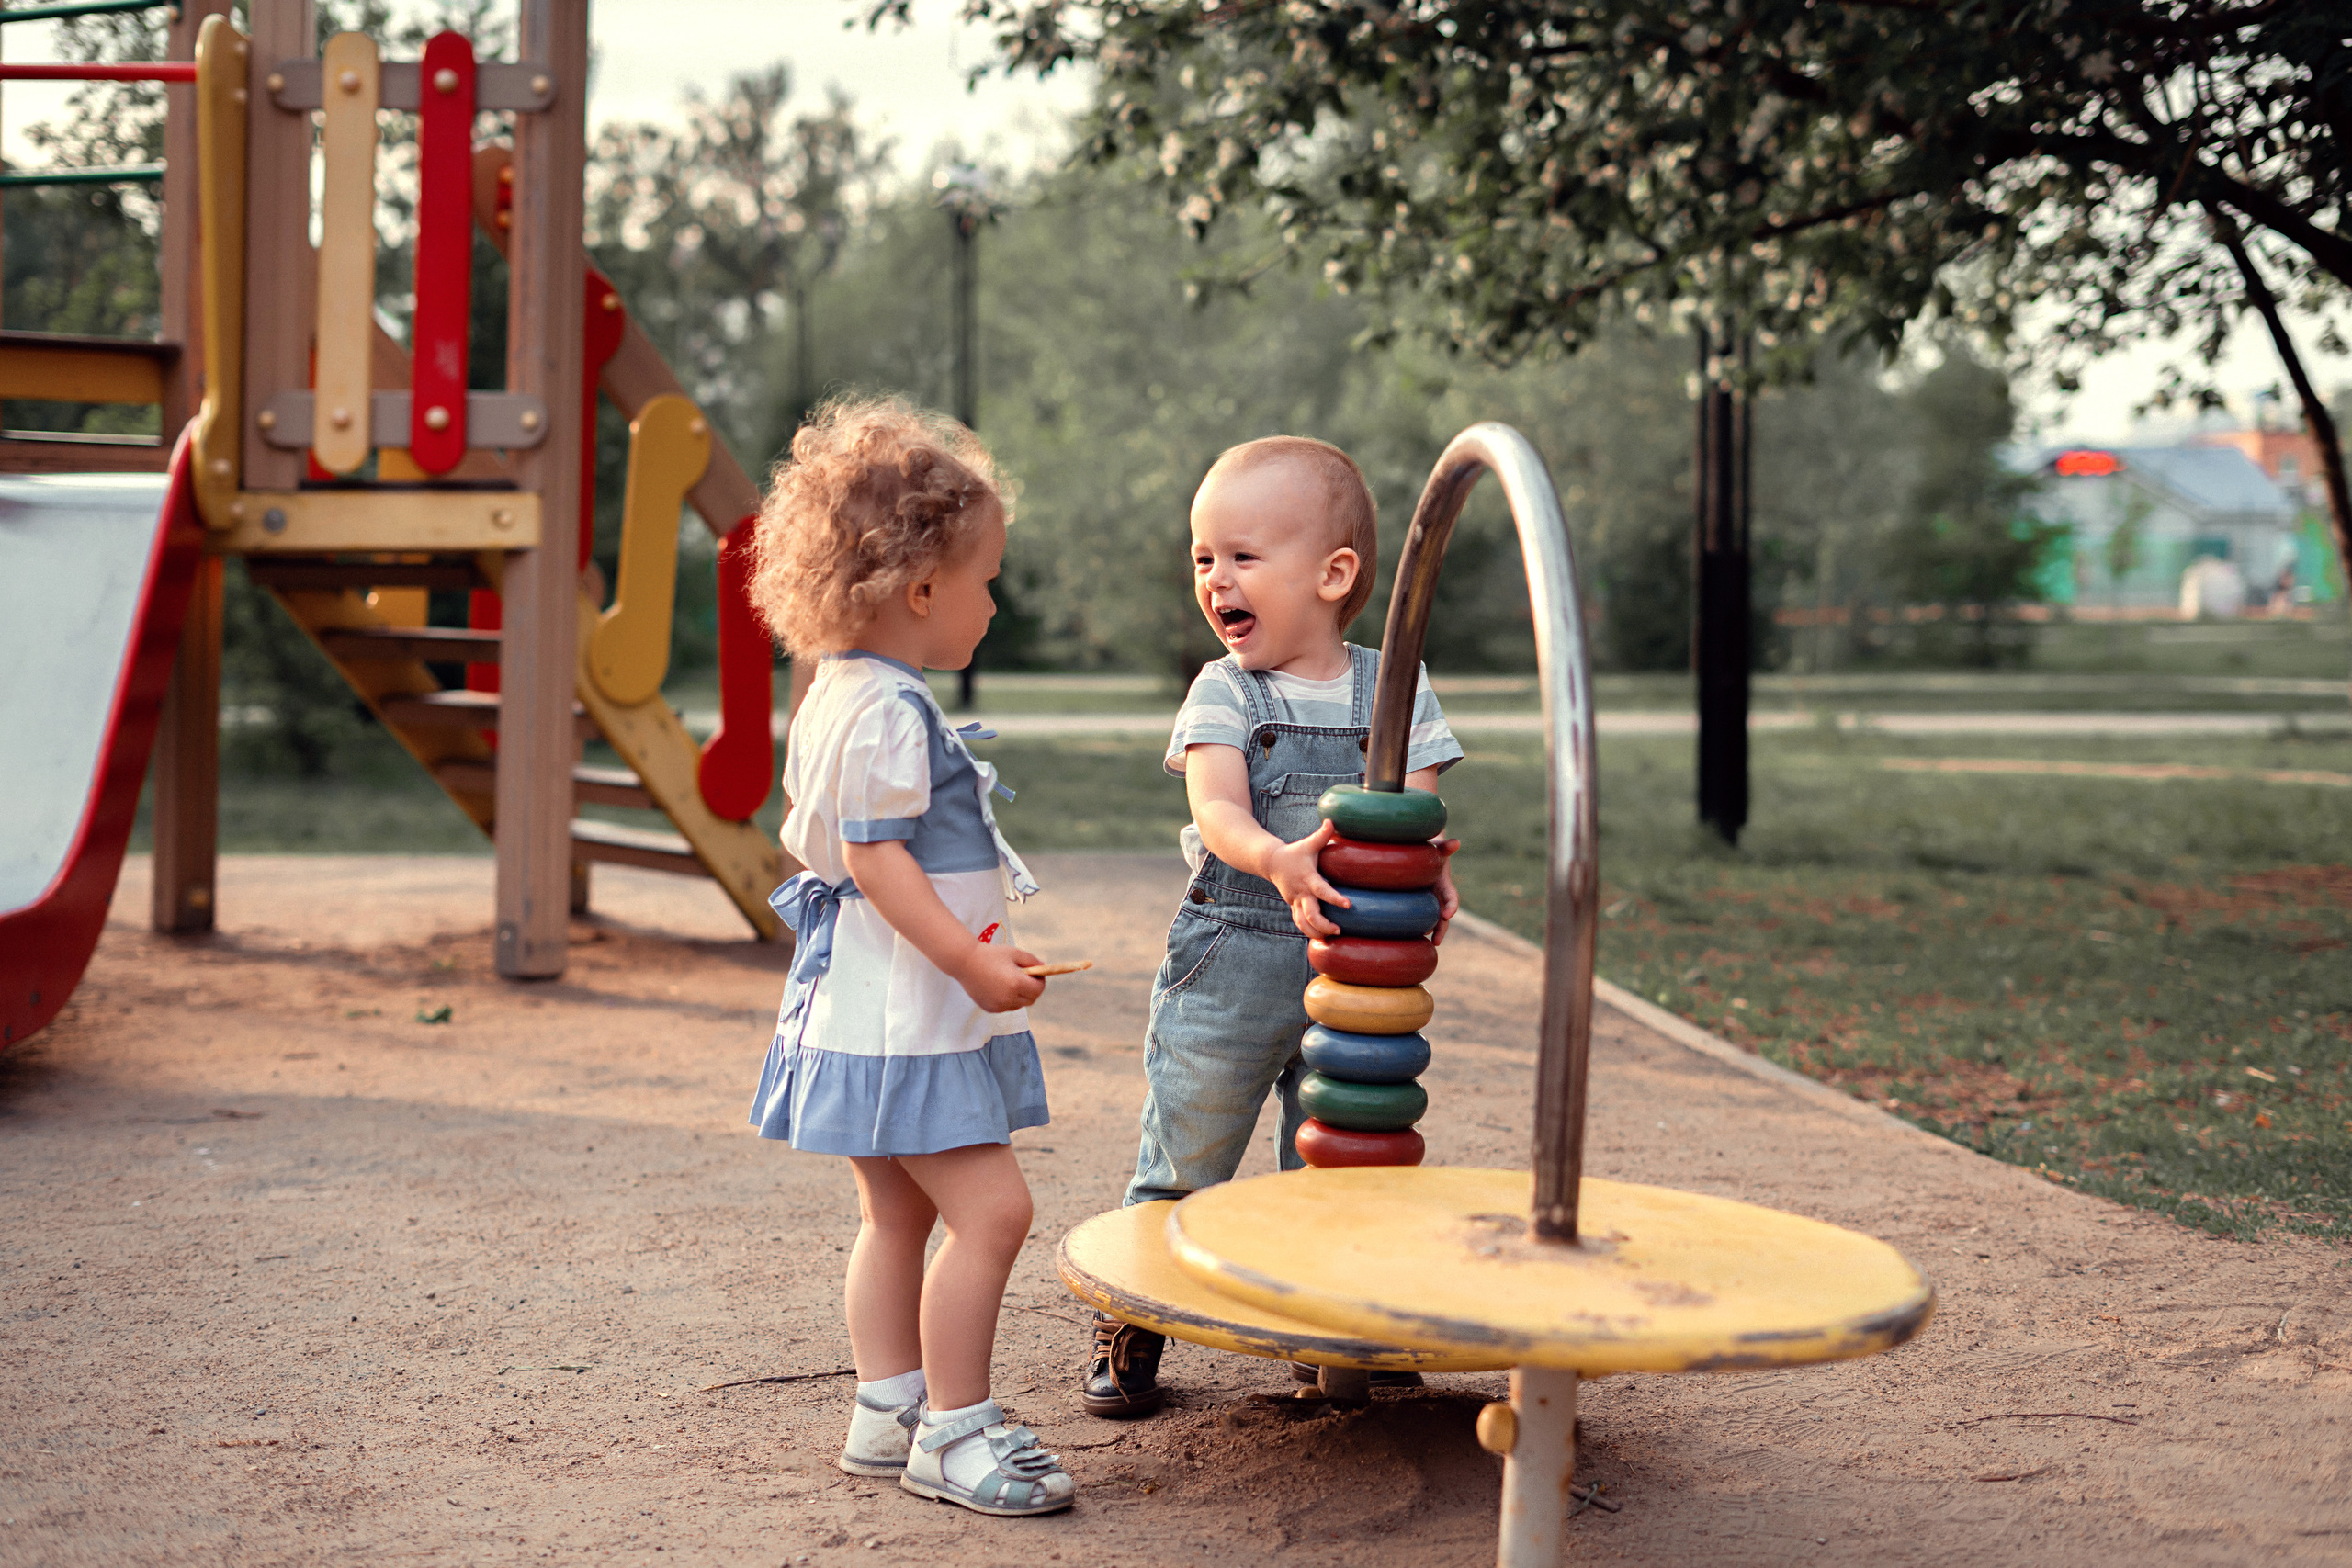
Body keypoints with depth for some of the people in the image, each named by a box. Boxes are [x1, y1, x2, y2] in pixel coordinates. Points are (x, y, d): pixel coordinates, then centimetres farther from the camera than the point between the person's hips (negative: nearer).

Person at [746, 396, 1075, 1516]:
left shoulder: (835, 696, 13)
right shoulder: (889, 712, -19)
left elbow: (806, 825, 22)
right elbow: (875, 854, -24)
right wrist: (974, 962, -25)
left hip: (872, 1014, 11)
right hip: (904, 1016, -11)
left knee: (898, 1215, 17)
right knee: (991, 1209, -9)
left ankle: (888, 1412, 24)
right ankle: (951, 1430, -3)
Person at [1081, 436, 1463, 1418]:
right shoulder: (1224, 693, -4)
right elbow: (1218, 810, -18)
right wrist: (1277, 860, -40)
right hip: (1229, 959, -1)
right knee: (1184, 1151, 5)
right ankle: (1129, 1325, 20)